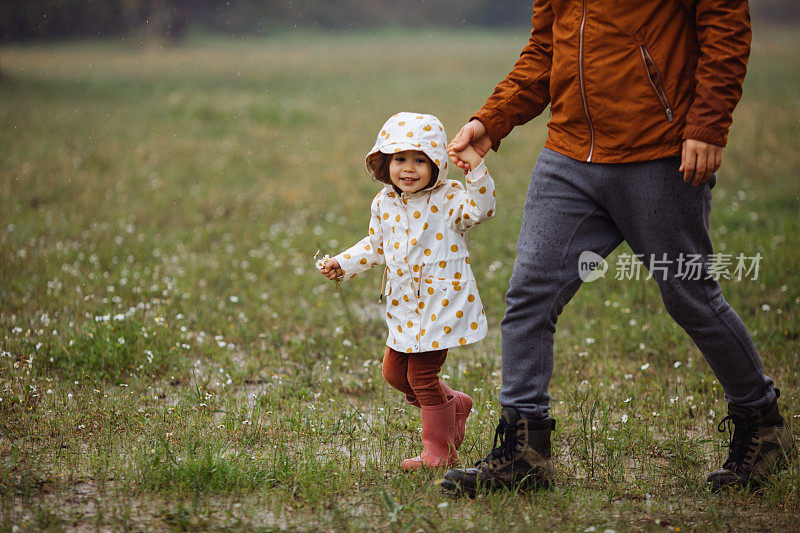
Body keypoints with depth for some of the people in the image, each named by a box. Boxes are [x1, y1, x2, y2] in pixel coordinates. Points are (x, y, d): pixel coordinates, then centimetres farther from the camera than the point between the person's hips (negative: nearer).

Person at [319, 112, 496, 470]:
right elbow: (377, 246, 20)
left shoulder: (448, 199, -12)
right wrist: (344, 263, 13)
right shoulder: (384, 204, 6)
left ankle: (439, 451, 13)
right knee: (394, 371, 15)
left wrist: (476, 171, -38)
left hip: (442, 304, -7)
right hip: (406, 307, 7)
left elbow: (481, 209, -30)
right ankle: (454, 406, 37)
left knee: (421, 374, -4)